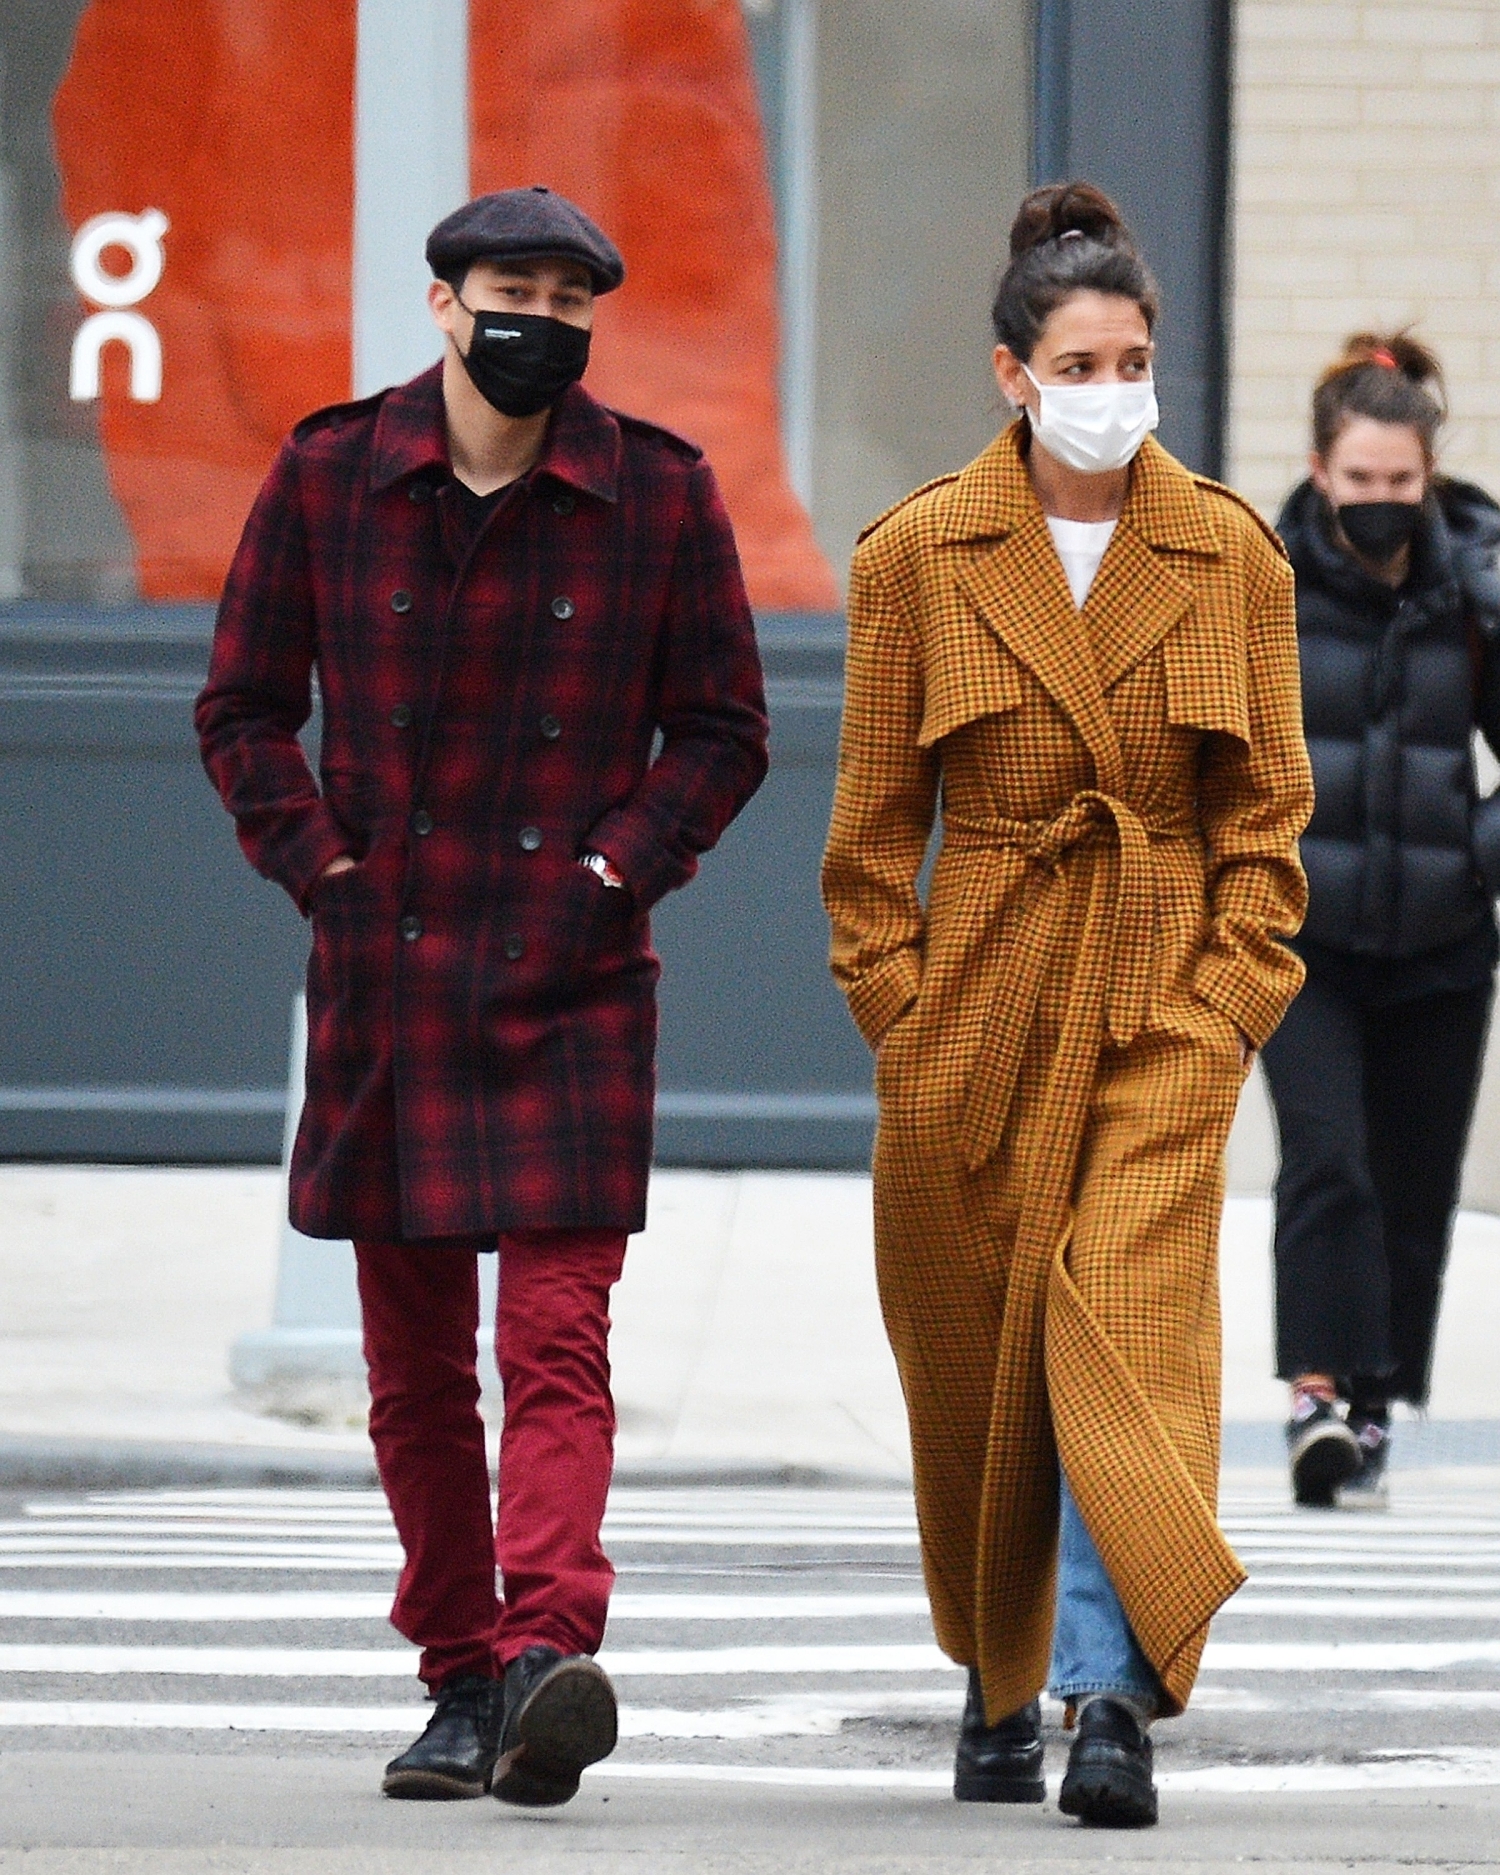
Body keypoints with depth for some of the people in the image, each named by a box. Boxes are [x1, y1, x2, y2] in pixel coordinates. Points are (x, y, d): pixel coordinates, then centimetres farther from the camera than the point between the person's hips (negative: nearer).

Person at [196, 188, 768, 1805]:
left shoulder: (660, 497, 1)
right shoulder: (326, 479, 3)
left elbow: (722, 727, 8)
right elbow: (245, 708, 10)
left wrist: (620, 871, -5)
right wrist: (320, 870, -2)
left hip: (572, 986, -2)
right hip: (383, 976, 2)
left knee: (556, 1339, -14)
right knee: (414, 1360, 8)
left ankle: (544, 1656, -26)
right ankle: (458, 1681, 18)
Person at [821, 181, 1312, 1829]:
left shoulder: (1230, 557, 2)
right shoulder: (919, 555, 0)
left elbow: (1268, 810, 6)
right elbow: (873, 822, 5)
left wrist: (1231, 996, -3)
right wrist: (898, 1004, -1)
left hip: (1165, 1006, -1)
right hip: (978, 1002, 1)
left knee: (1128, 1325, -16)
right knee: (979, 1360, 8)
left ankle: (1110, 1697, -21)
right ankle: (998, 1689, 27)